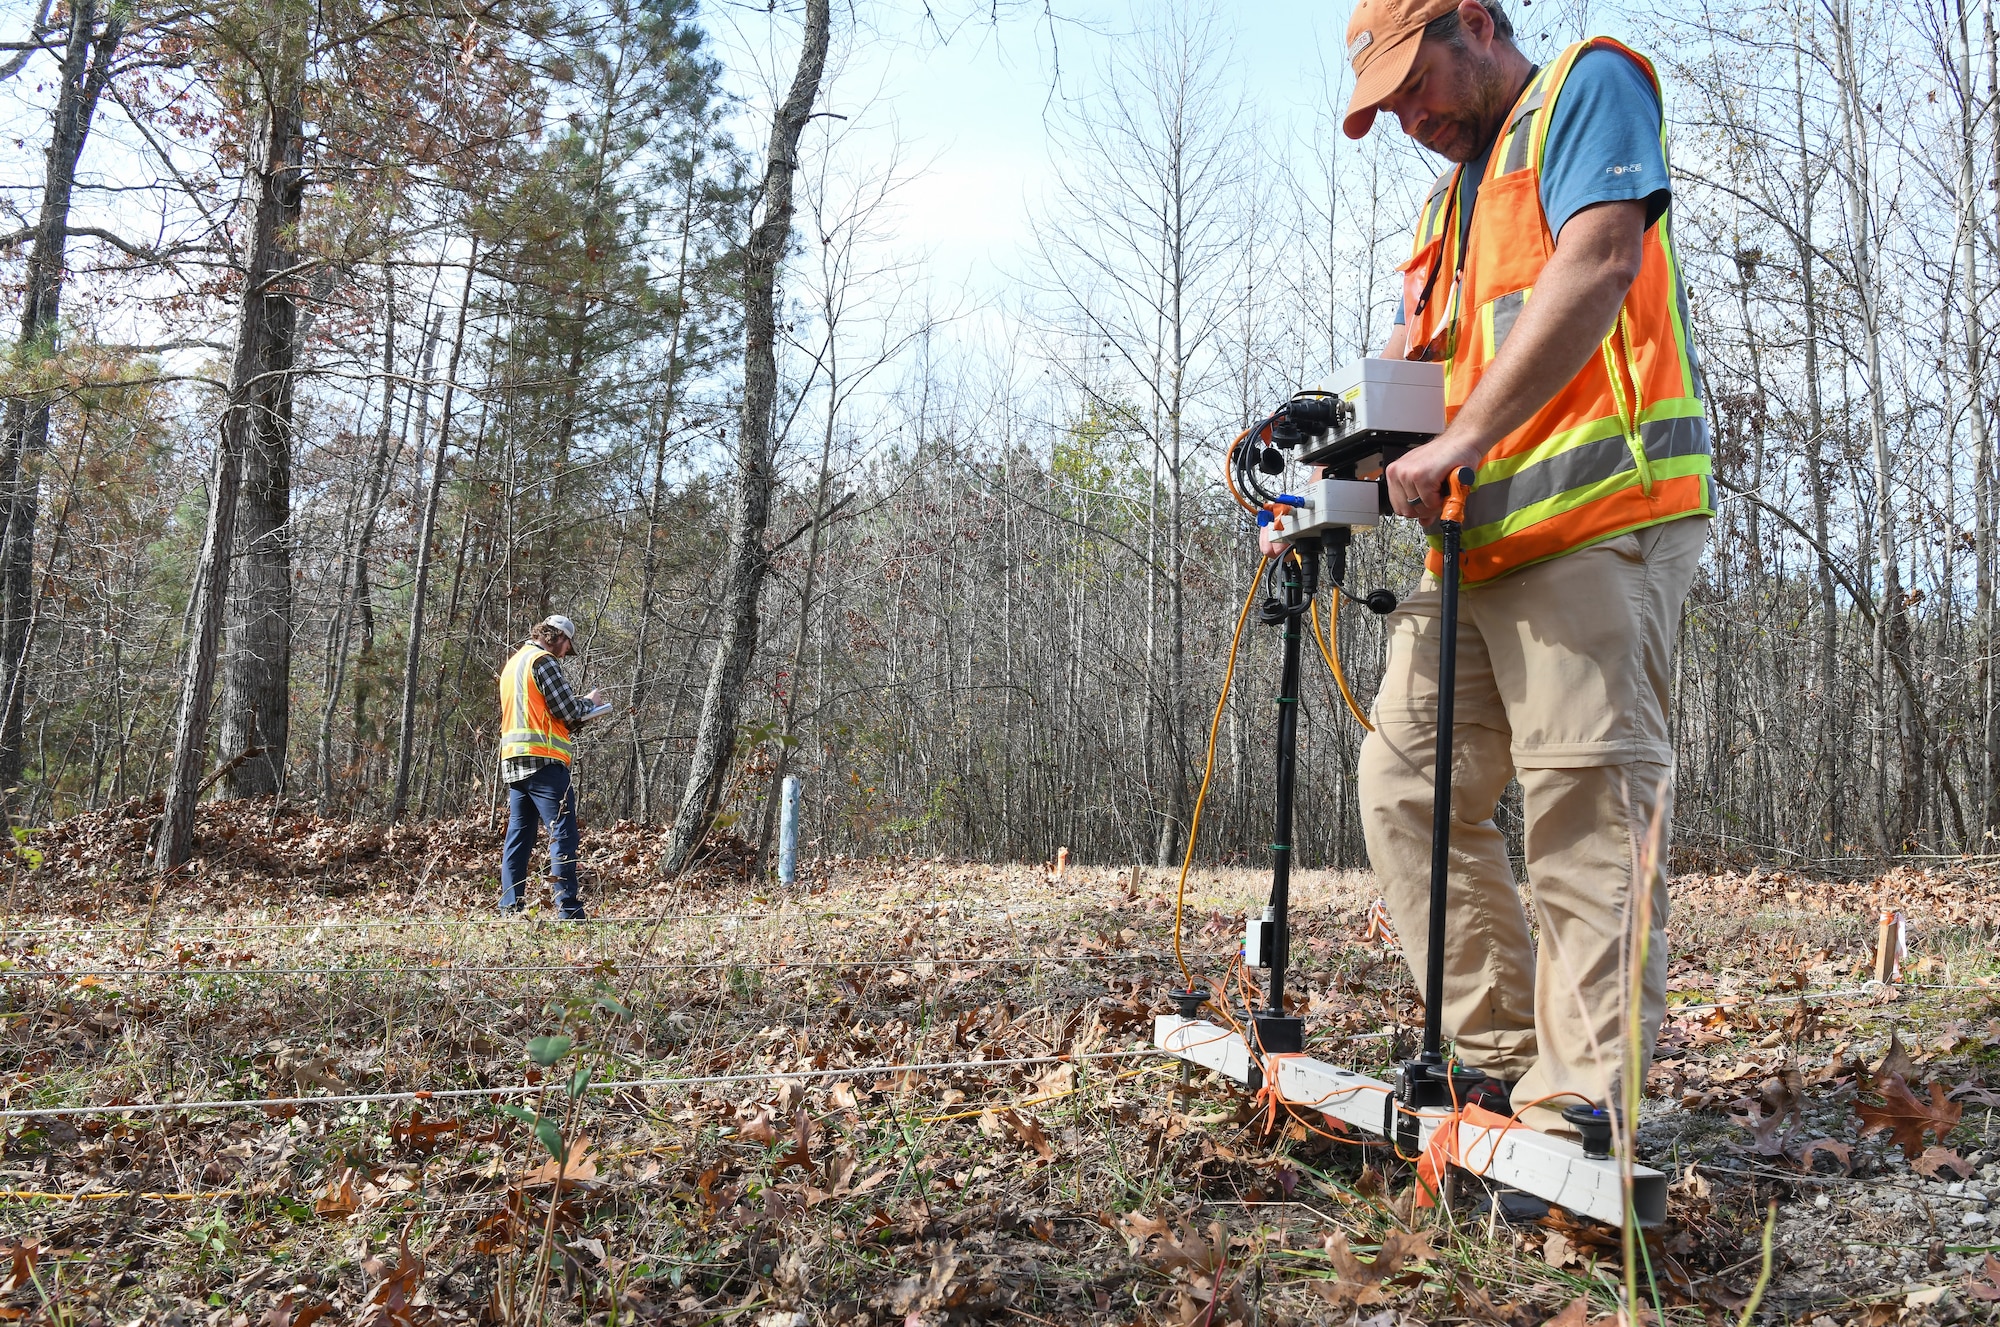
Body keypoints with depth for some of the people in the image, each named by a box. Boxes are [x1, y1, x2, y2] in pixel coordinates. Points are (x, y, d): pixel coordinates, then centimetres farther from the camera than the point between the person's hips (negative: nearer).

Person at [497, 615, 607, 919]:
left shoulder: (513, 663, 23)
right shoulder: (542, 660, -6)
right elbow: (568, 711, -11)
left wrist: (579, 717, 17)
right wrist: (589, 702, 9)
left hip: (514, 762, 9)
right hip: (542, 760, -9)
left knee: (518, 836, 9)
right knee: (562, 834, -9)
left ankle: (511, 910, 8)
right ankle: (569, 911, -13)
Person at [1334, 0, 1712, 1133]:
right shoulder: (1450, 201, 29)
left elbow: (1594, 269, -12)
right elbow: (1415, 363, 25)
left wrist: (1459, 442, -17)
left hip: (1600, 513, -9)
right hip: (1476, 541, 9)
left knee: (1587, 804, -13)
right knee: (1405, 784, 3)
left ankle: (1581, 1098, -10)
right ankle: (1500, 1052, 8)